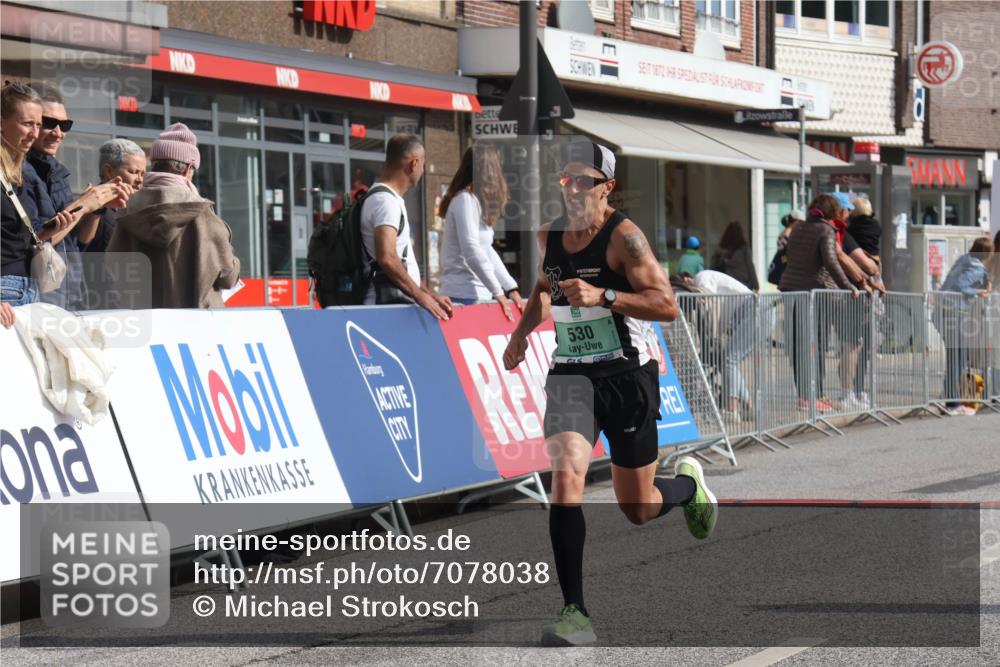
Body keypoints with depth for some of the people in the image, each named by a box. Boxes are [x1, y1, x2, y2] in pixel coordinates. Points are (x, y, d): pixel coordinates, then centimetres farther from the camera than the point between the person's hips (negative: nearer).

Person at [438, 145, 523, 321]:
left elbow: (487, 252, 19)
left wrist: (511, 289, 13)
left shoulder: (475, 200, 19)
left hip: (478, 293, 9)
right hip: (465, 295, -9)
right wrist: (498, 293, -19)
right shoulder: (465, 199, -10)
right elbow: (471, 251, -20)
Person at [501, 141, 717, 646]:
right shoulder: (549, 236, 5)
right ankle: (575, 613, -20)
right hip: (570, 374, 3)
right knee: (565, 478, -22)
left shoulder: (623, 236, -13)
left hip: (626, 376, -3)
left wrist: (603, 297, -31)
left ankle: (688, 483, 45)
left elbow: (667, 305, -20)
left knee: (638, 509, 8)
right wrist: (523, 330, 11)